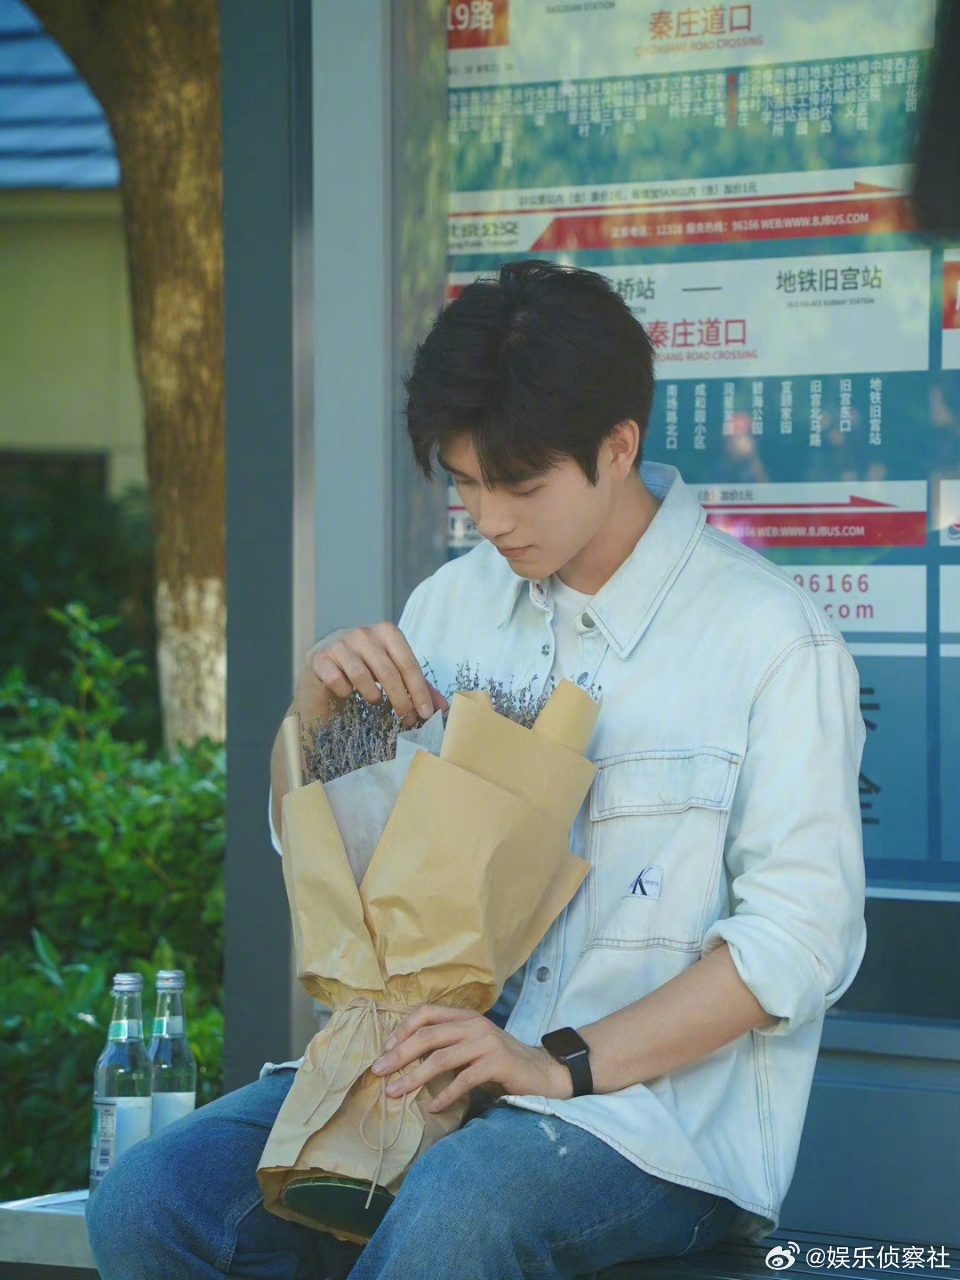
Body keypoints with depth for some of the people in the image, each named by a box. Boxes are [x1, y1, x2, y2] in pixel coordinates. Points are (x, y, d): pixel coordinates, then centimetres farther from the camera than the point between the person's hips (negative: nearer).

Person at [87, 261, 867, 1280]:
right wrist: (316, 696, -1)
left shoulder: (770, 639, -5)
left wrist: (565, 1065, -20)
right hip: (441, 1069, 6)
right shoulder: (458, 603, 13)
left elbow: (802, 938, -11)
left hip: (660, 1104, -6)